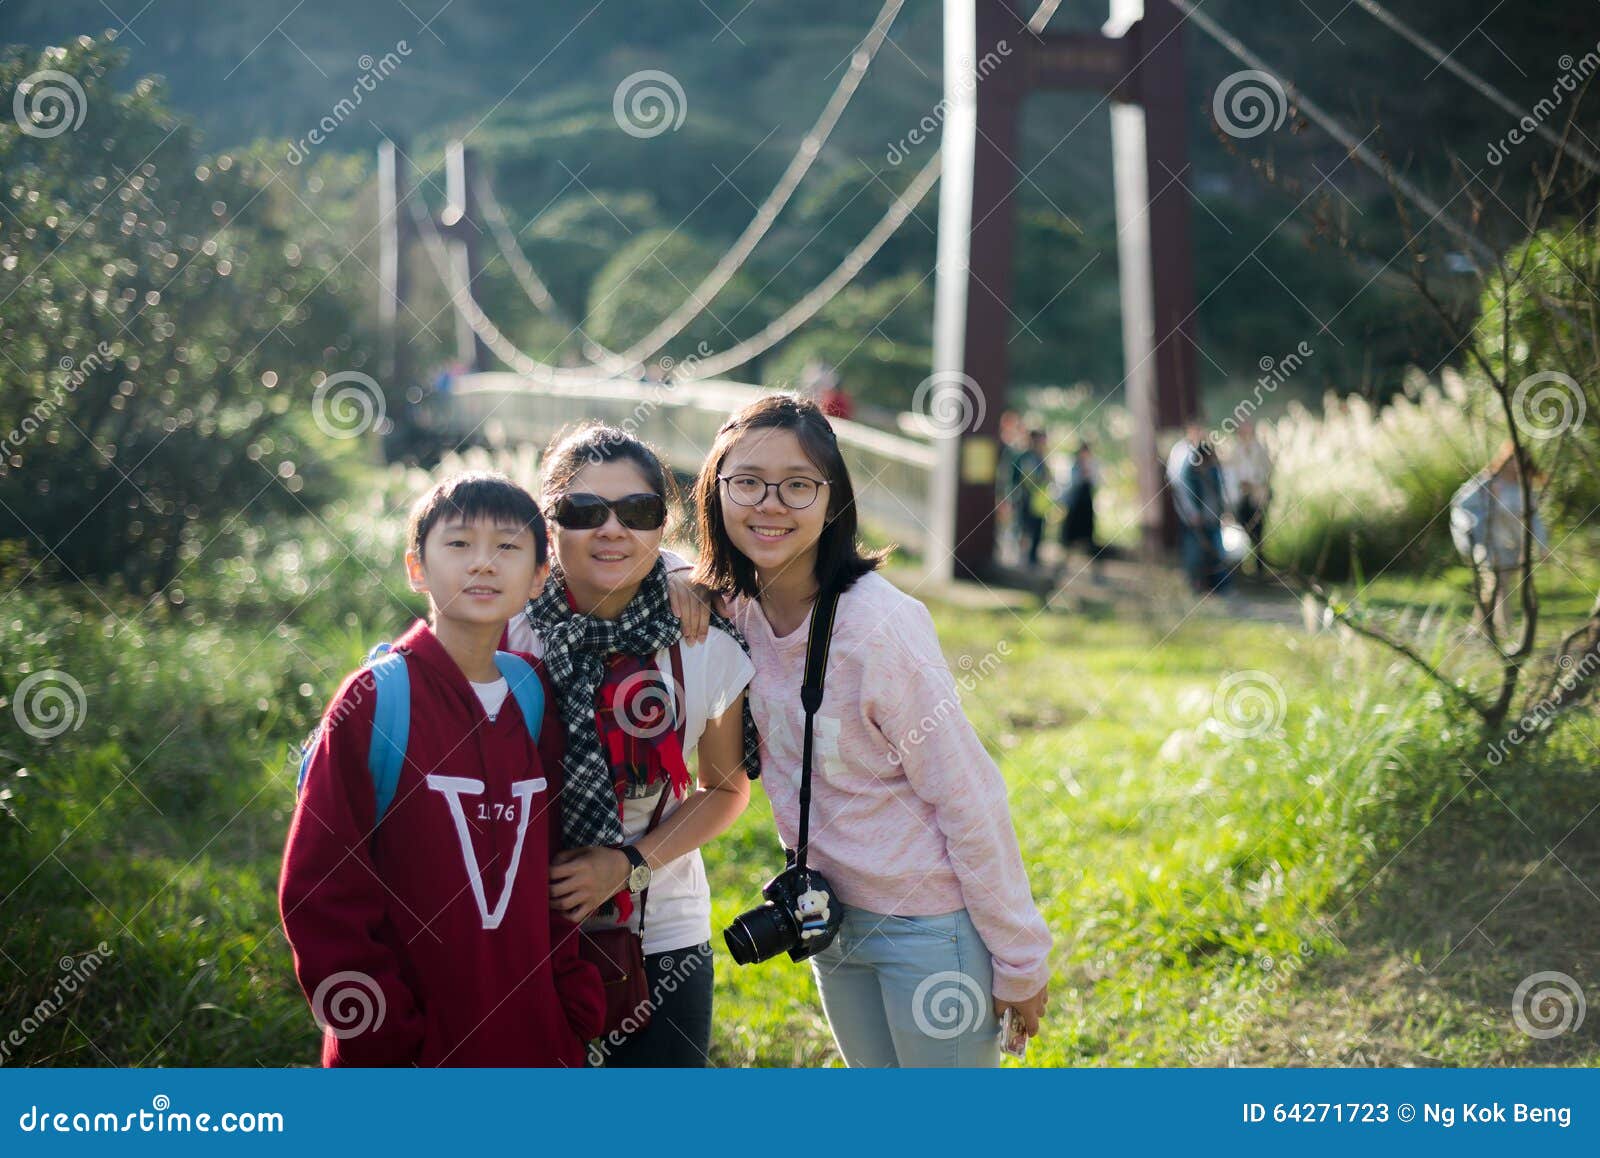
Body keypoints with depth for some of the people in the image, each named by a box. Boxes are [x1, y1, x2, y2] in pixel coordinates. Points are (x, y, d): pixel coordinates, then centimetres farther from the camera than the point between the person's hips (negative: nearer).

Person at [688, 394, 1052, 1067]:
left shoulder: (879, 626, -23)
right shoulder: (732, 609, -5)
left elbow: (968, 799, -18)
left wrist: (1018, 958, -13)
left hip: (931, 927, -7)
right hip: (831, 913, 7)